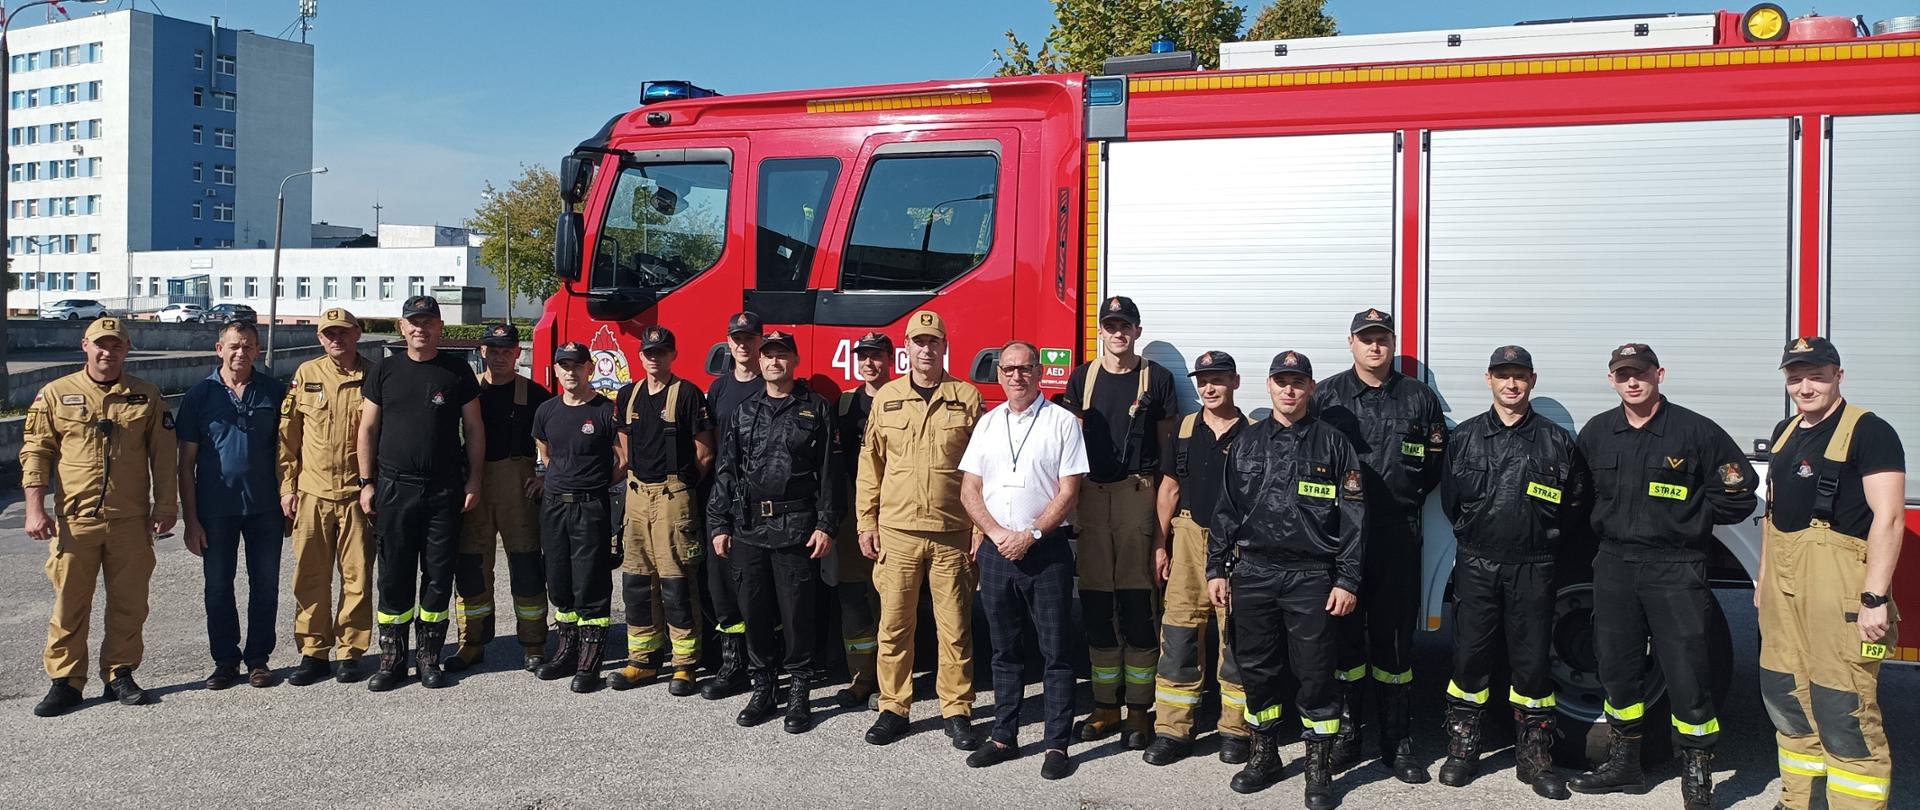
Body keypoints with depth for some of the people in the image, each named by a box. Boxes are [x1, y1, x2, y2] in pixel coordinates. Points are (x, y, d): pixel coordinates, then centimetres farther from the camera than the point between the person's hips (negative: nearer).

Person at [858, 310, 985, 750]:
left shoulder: (967, 398, 3)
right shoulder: (886, 398, 7)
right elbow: (870, 464, 9)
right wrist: (867, 523, 5)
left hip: (952, 533, -1)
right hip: (897, 532, 1)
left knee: (955, 628, 4)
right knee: (894, 626, 5)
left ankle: (957, 711, 15)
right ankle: (893, 709, 17)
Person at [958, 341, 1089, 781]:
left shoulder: (1062, 422, -2)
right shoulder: (988, 423, 11)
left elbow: (1068, 493, -7)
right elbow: (969, 491, 8)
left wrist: (1029, 536, -13)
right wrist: (999, 534, -6)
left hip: (1047, 550, -4)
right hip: (996, 549, 4)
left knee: (1055, 651, 1)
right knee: (1004, 649, 12)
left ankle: (1057, 745, 8)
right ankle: (1004, 738, 20)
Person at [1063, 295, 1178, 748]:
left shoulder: (1157, 379, 4)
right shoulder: (1083, 378, 12)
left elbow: (1168, 447, 7)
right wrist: (1070, 501, 8)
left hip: (1138, 494, -3)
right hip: (1091, 495, 3)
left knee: (1137, 604, -3)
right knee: (1096, 605, 6)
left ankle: (1139, 709, 6)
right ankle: (1106, 705, 16)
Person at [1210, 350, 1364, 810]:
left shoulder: (1333, 445, 1)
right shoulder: (1247, 444, 10)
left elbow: (1353, 517, -2)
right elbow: (1226, 510, 12)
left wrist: (1348, 581, -7)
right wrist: (1217, 569, 7)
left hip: (1311, 577, -3)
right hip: (1253, 573, 3)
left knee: (1315, 673, 1)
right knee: (1256, 669, 10)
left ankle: (1319, 770, 13)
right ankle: (1264, 757, 25)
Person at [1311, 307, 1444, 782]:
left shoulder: (1419, 399, 9)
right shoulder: (1326, 396, 6)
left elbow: (1434, 463, 11)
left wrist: (1409, 497, 2)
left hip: (1398, 534, 0)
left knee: (1394, 636, 4)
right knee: (1344, 634, 5)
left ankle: (1397, 741, 13)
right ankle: (1346, 736, 16)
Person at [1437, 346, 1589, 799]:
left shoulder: (1555, 440, 3)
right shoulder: (1465, 437, 6)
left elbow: (1578, 501, 9)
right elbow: (1449, 499, 14)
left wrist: (1549, 541, 5)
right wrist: (1471, 535, 10)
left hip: (1532, 569, -1)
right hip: (1476, 565, 1)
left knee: (1532, 661, 4)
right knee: (1470, 656, 4)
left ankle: (1535, 757, 15)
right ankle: (1462, 749, 15)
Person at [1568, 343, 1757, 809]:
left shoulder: (1695, 430, -5)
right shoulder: (1596, 433, 7)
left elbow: (1737, 492, -1)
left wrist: (1689, 519, -4)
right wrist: (1603, 525, 10)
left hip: (1675, 567, -4)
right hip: (1615, 565, 4)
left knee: (1686, 672, -4)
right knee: (1617, 668, 11)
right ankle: (1623, 765, 25)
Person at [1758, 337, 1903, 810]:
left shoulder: (1868, 432, -9)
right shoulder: (1785, 432, 16)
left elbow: (1889, 516, -16)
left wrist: (1875, 598, -21)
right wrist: (1764, 576, 23)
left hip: (1837, 582, -8)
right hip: (1783, 586, 8)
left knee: (1843, 710, -9)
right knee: (1786, 699, 15)